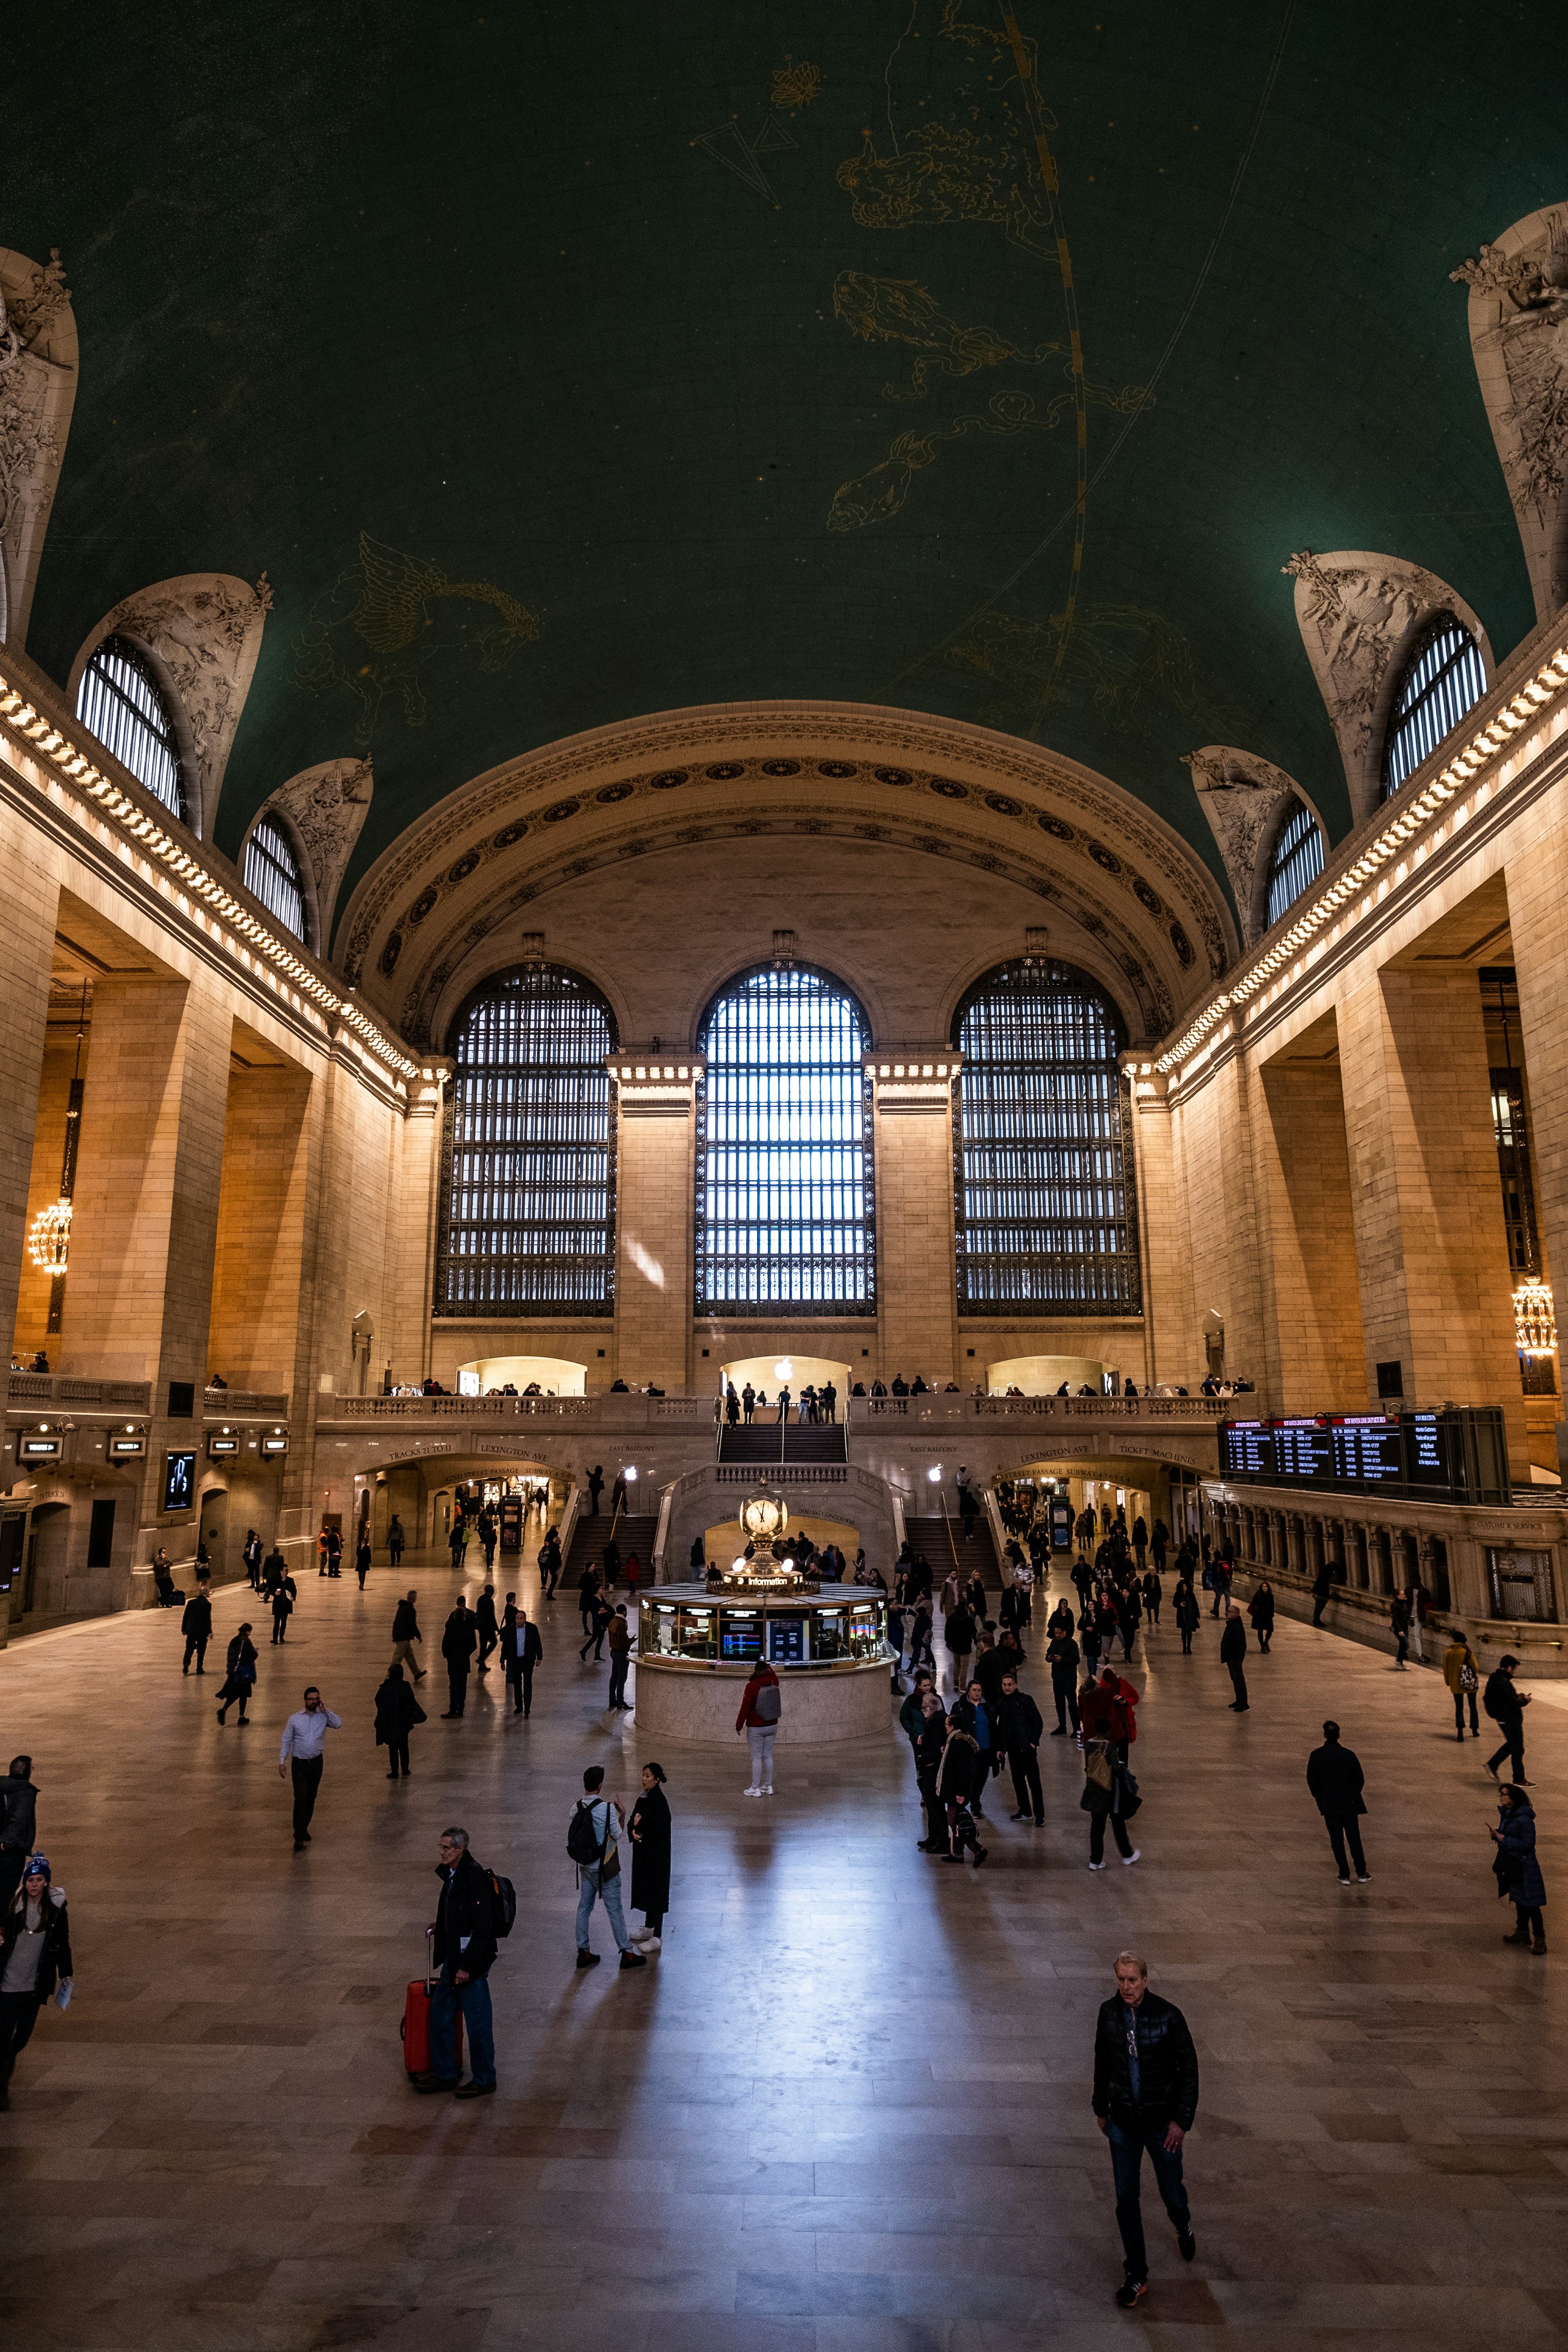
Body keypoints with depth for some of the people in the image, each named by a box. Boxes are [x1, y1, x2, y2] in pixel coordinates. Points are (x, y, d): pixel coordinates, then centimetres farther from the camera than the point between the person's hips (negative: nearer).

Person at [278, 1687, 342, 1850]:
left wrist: (326, 1710, -16)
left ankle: (304, 1829, 30)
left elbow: (339, 1724, -16)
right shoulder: (295, 1719, -3)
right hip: (299, 1764, -3)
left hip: (317, 1762, 3)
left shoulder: (324, 1717, 0)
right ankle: (299, 1837, -9)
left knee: (311, 1799, 12)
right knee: (301, 1799, -11)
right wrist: (282, 1762, -6)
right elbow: (286, 1741, 0)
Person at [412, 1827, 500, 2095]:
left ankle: (484, 2081, 18)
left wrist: (468, 1966, -24)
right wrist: (441, 1925, 23)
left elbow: (482, 1928, -25)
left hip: (472, 1961, -10)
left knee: (477, 2022, 3)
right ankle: (445, 2074, 34)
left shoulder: (475, 1879, -23)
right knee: (441, 2014, 18)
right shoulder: (451, 1876, 7)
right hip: (454, 1958, 10)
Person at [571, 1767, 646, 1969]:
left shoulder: (577, 1807, -6)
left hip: (585, 1866, 5)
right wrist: (622, 1814, 3)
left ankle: (583, 1953, 21)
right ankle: (627, 1954, 15)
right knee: (615, 1910, 5)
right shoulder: (607, 1808, -22)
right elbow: (617, 1834, -10)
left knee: (584, 1907, 15)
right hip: (605, 1868, -5)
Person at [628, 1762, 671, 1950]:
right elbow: (633, 1820, 8)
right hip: (643, 1850, 9)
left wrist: (640, 1825, -15)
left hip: (656, 1854, -9)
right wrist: (633, 1831, -13)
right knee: (645, 1888, 19)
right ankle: (649, 1927, 36)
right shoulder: (644, 1798, 4)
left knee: (656, 1890, 1)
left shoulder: (660, 1802, -22)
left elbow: (659, 1831, -25)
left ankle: (657, 1937, 12)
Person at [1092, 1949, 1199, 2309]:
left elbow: (1189, 2068, -11)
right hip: (1123, 2123, 2)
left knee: (1171, 2192, 16)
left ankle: (1184, 2227, 51)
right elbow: (1102, 2062, 5)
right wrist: (1100, 2107, 12)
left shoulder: (1167, 2016, -21)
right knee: (1126, 2200, 8)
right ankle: (1137, 2277, 27)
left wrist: (1182, 2119, -10)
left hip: (1161, 2122, -2)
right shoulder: (1109, 2012, -10)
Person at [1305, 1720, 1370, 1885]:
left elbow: (1312, 1780, -5)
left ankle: (1345, 1875, 8)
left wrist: (1319, 1797, 11)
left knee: (1337, 1840, 6)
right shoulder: (1349, 1754, -7)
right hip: (1350, 1803, 1)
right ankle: (1362, 1873, 16)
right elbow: (1360, 1779, 0)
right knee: (1354, 1838, 13)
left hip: (1329, 1805, -1)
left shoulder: (1316, 1755, -9)